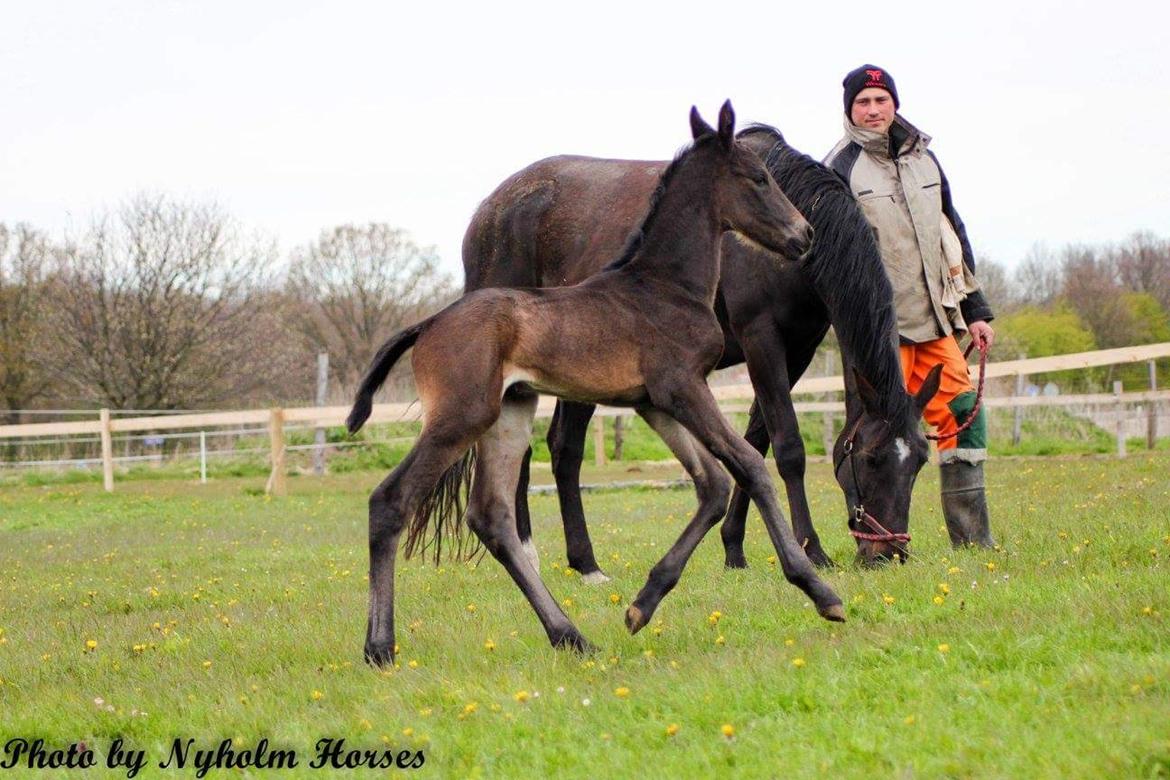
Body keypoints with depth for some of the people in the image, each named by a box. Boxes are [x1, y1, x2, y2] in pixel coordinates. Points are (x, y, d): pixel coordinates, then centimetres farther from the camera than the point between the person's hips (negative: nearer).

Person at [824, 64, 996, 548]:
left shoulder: (923, 158, 15)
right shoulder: (839, 169, -3)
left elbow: (953, 234, 21)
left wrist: (975, 310, 17)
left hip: (938, 320, 6)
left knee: (963, 416, 4)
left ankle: (973, 541, 10)